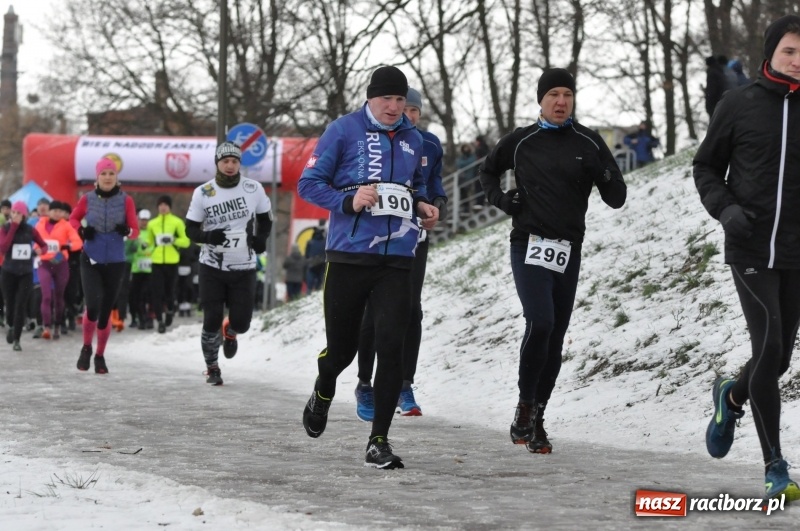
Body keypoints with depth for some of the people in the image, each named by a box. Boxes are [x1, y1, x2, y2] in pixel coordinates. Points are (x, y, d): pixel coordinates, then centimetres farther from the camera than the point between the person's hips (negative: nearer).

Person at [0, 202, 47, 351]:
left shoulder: (30, 230, 2)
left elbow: (44, 245, 13)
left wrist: (38, 251, -11)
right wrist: (13, 227, -19)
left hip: (26, 273, 0)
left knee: (20, 306, -8)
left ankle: (16, 340, -2)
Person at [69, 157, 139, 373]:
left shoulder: (126, 201, -5)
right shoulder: (87, 199, -3)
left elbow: (135, 230, 0)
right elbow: (73, 218, 14)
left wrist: (127, 231, -23)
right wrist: (81, 230, -7)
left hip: (115, 263, 1)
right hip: (90, 260, -1)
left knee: (106, 311, 6)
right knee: (93, 306, -16)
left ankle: (100, 355, 24)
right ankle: (86, 348, 9)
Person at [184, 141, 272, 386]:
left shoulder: (254, 189, -3)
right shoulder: (202, 193, -6)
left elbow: (265, 219, 10)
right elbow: (191, 229, -1)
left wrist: (261, 239, -10)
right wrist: (208, 236, -22)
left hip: (244, 268, 1)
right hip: (212, 267, -1)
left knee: (241, 322, -2)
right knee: (212, 320, -3)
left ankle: (230, 331, 36)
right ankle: (212, 366, 20)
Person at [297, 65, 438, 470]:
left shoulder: (412, 139, 12)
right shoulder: (344, 130, -2)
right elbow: (309, 184, -3)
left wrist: (422, 207, 6)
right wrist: (349, 201, -18)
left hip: (397, 259, 3)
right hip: (349, 256, -3)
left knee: (391, 347, -9)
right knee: (342, 348, 8)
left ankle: (379, 441, -3)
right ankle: (322, 396, 44)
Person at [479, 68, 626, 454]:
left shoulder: (589, 144, 6)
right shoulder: (521, 142, 4)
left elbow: (617, 199, 6)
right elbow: (488, 171, 23)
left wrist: (603, 175, -15)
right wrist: (501, 199, 5)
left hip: (568, 252, 3)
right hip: (529, 246, -2)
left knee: (554, 338, 5)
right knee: (540, 322, -21)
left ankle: (535, 420, 15)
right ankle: (525, 405, -5)